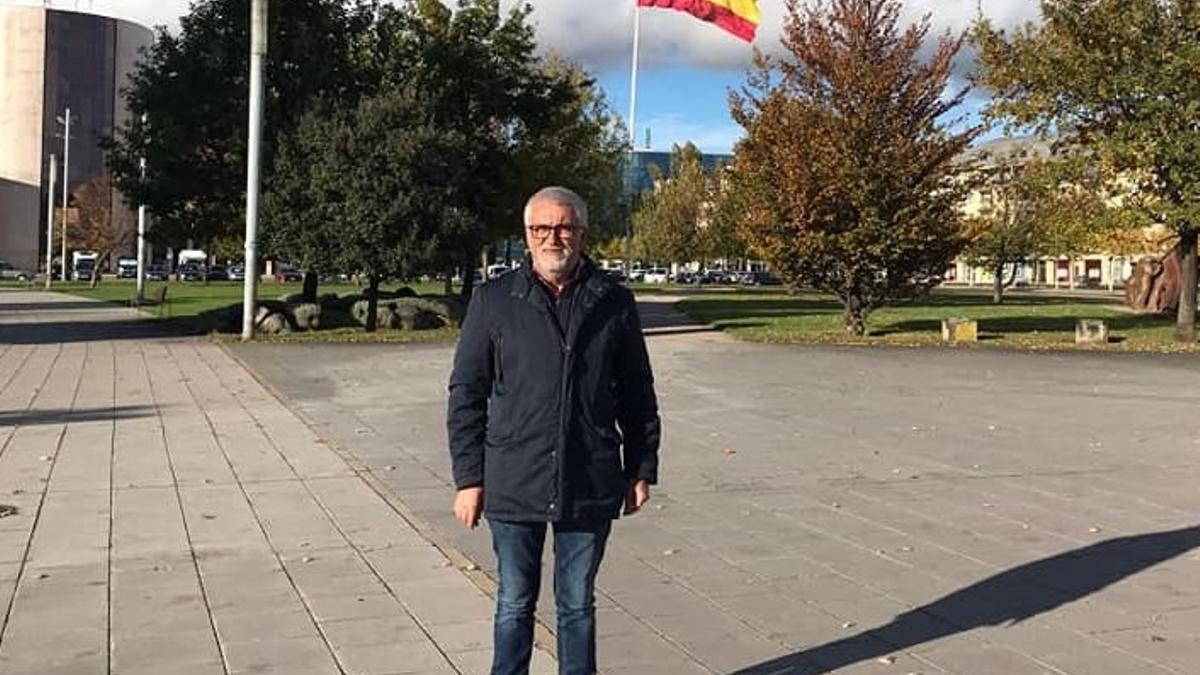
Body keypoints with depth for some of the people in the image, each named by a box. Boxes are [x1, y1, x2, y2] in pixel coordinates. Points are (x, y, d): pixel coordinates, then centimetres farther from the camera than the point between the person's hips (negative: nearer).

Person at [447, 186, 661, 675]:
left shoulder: (614, 303, 2)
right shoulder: (494, 301, 0)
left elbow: (637, 395, 8)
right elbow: (465, 395, 1)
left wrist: (642, 469, 7)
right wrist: (468, 478, -2)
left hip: (590, 487, 1)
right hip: (513, 486, 0)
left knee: (578, 606, 14)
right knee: (514, 605, 12)